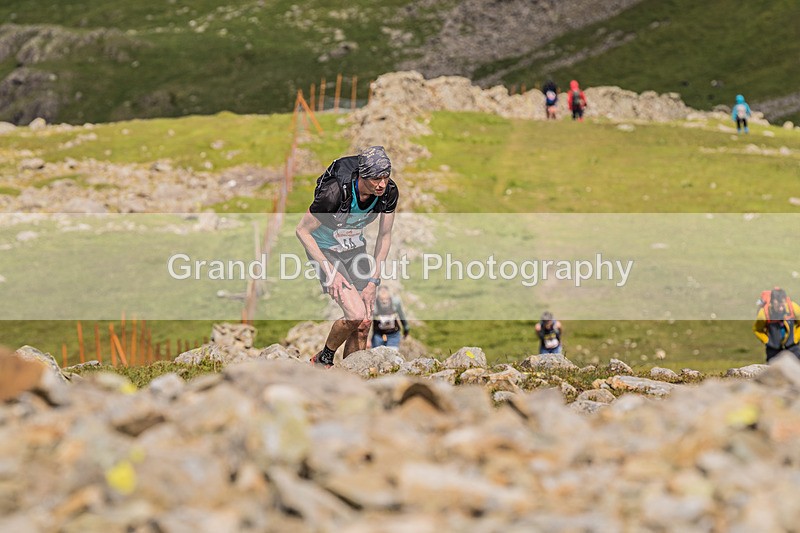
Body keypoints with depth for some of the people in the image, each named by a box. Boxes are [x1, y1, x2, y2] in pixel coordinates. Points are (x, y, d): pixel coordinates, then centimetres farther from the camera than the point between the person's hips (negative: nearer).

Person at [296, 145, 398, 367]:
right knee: (356, 315, -20)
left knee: (364, 324, -2)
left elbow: (384, 235, -3)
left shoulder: (389, 191, -18)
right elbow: (302, 231, -20)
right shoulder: (336, 192, -34)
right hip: (325, 249, -5)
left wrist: (373, 281, -6)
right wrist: (330, 272, -22)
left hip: (355, 248, 5)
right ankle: (323, 360, 6)